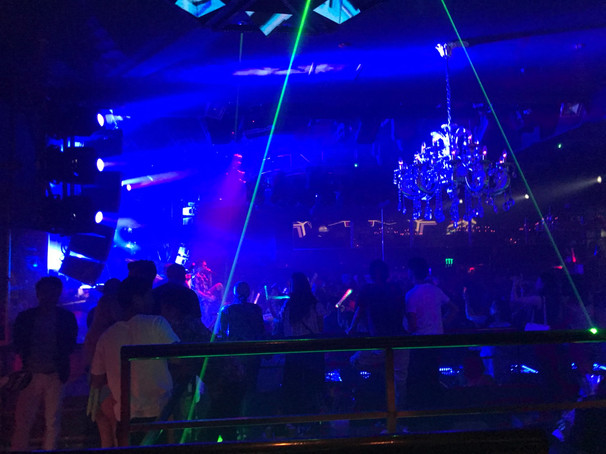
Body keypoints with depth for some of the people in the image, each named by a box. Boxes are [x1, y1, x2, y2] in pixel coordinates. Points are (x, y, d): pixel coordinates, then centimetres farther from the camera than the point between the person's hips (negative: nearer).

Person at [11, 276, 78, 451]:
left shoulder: (67, 318, 5)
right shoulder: (25, 317, 7)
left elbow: (70, 345, 8)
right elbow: (17, 344, 10)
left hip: (55, 376, 0)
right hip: (31, 375, 0)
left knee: (53, 422, 4)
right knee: (22, 421, -2)